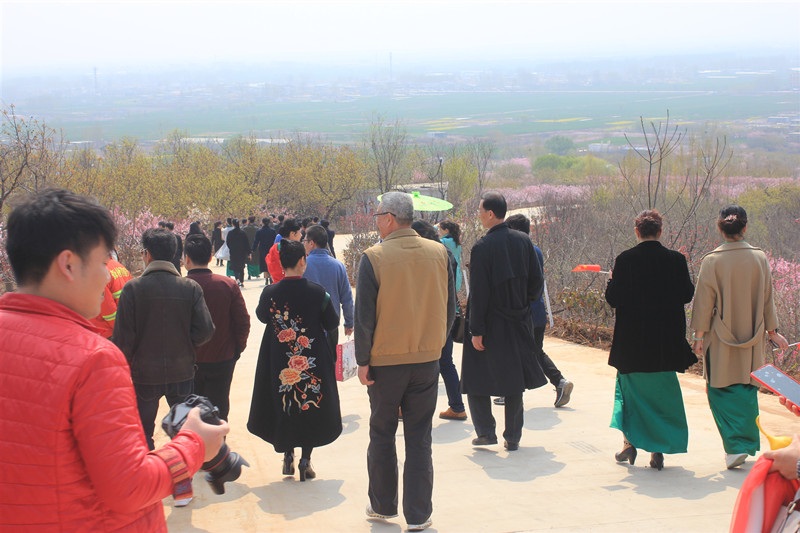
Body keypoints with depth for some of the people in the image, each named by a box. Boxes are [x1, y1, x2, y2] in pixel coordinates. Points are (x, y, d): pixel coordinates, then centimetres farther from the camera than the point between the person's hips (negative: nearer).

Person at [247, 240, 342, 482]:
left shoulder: (270, 292, -12)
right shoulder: (317, 292, -15)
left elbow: (262, 316, 9)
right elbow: (332, 323, -4)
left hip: (278, 362, 1)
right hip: (313, 360, -1)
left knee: (283, 406, 18)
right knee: (311, 407, 13)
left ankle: (288, 455, 20)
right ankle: (305, 459, 11)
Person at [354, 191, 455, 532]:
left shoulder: (374, 258, -14)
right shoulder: (439, 253, -2)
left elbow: (364, 315, -12)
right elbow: (450, 307, 5)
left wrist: (362, 360, -4)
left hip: (385, 362, -3)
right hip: (427, 359, 3)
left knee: (382, 436, 15)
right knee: (419, 440, 10)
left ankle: (383, 506, 26)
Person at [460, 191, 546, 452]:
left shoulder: (482, 247, -15)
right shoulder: (523, 241, -1)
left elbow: (478, 293, -16)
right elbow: (537, 280, 3)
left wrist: (476, 330, -13)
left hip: (490, 324, -5)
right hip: (518, 322, 5)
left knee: (476, 381, 10)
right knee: (513, 380, 12)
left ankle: (486, 432, 8)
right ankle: (512, 437, 15)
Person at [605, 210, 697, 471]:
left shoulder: (625, 260, -10)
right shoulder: (676, 259, -6)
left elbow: (613, 299, -10)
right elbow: (687, 295, 0)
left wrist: (611, 281, 9)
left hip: (631, 340, -1)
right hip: (665, 341, 1)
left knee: (630, 390, 16)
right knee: (662, 392, 11)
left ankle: (630, 443, 13)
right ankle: (658, 451, 11)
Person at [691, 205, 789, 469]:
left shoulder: (712, 261, -12)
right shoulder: (760, 258, -3)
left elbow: (704, 302, -8)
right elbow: (767, 298, 6)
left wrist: (699, 335, 1)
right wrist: (772, 331, 16)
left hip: (721, 339, -3)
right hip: (752, 337, 3)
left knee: (722, 391, 6)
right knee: (748, 390, 14)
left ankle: (735, 445, -5)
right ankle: (748, 444, 18)